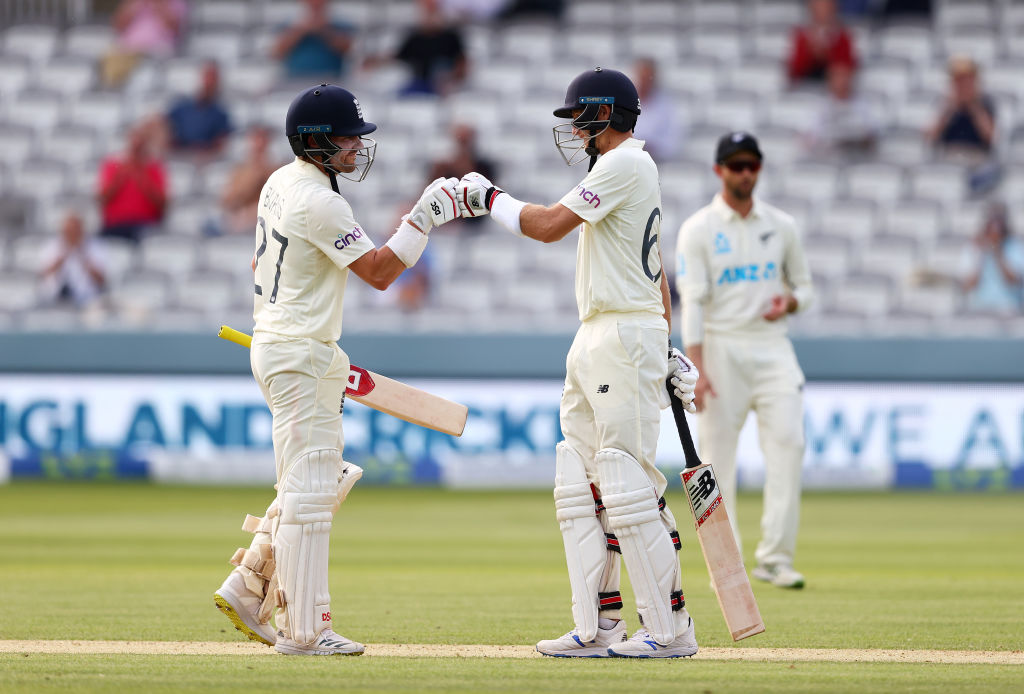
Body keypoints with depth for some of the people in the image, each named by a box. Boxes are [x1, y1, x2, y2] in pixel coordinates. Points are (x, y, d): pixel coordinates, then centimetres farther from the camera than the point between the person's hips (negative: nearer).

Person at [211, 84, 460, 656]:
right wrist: (425, 217, -19)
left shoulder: (281, 183, 11)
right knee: (310, 489, -7)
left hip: (276, 345, 10)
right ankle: (303, 630, -5)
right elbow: (378, 271, -20)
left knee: (326, 479, 17)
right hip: (300, 358, -10)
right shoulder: (318, 202, -20)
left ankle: (249, 588, 18)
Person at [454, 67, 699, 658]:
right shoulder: (633, 168, 21)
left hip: (626, 339, -11)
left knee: (629, 487, -11)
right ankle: (600, 626, 10)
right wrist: (667, 349, 22)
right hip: (596, 342, 11)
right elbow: (655, 271, 23)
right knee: (581, 486, 9)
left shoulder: (625, 164, -11)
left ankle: (671, 627, -9)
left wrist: (489, 198, -3)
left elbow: (548, 225, -18)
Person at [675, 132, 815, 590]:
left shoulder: (781, 226, 12)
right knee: (719, 454, -2)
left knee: (788, 440, -14)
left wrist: (789, 302, -5)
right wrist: (697, 368, -19)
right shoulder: (698, 230, -1)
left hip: (772, 346, 3)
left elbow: (804, 286, 20)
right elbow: (691, 301, -9)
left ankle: (775, 557, -12)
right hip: (721, 347, -3)